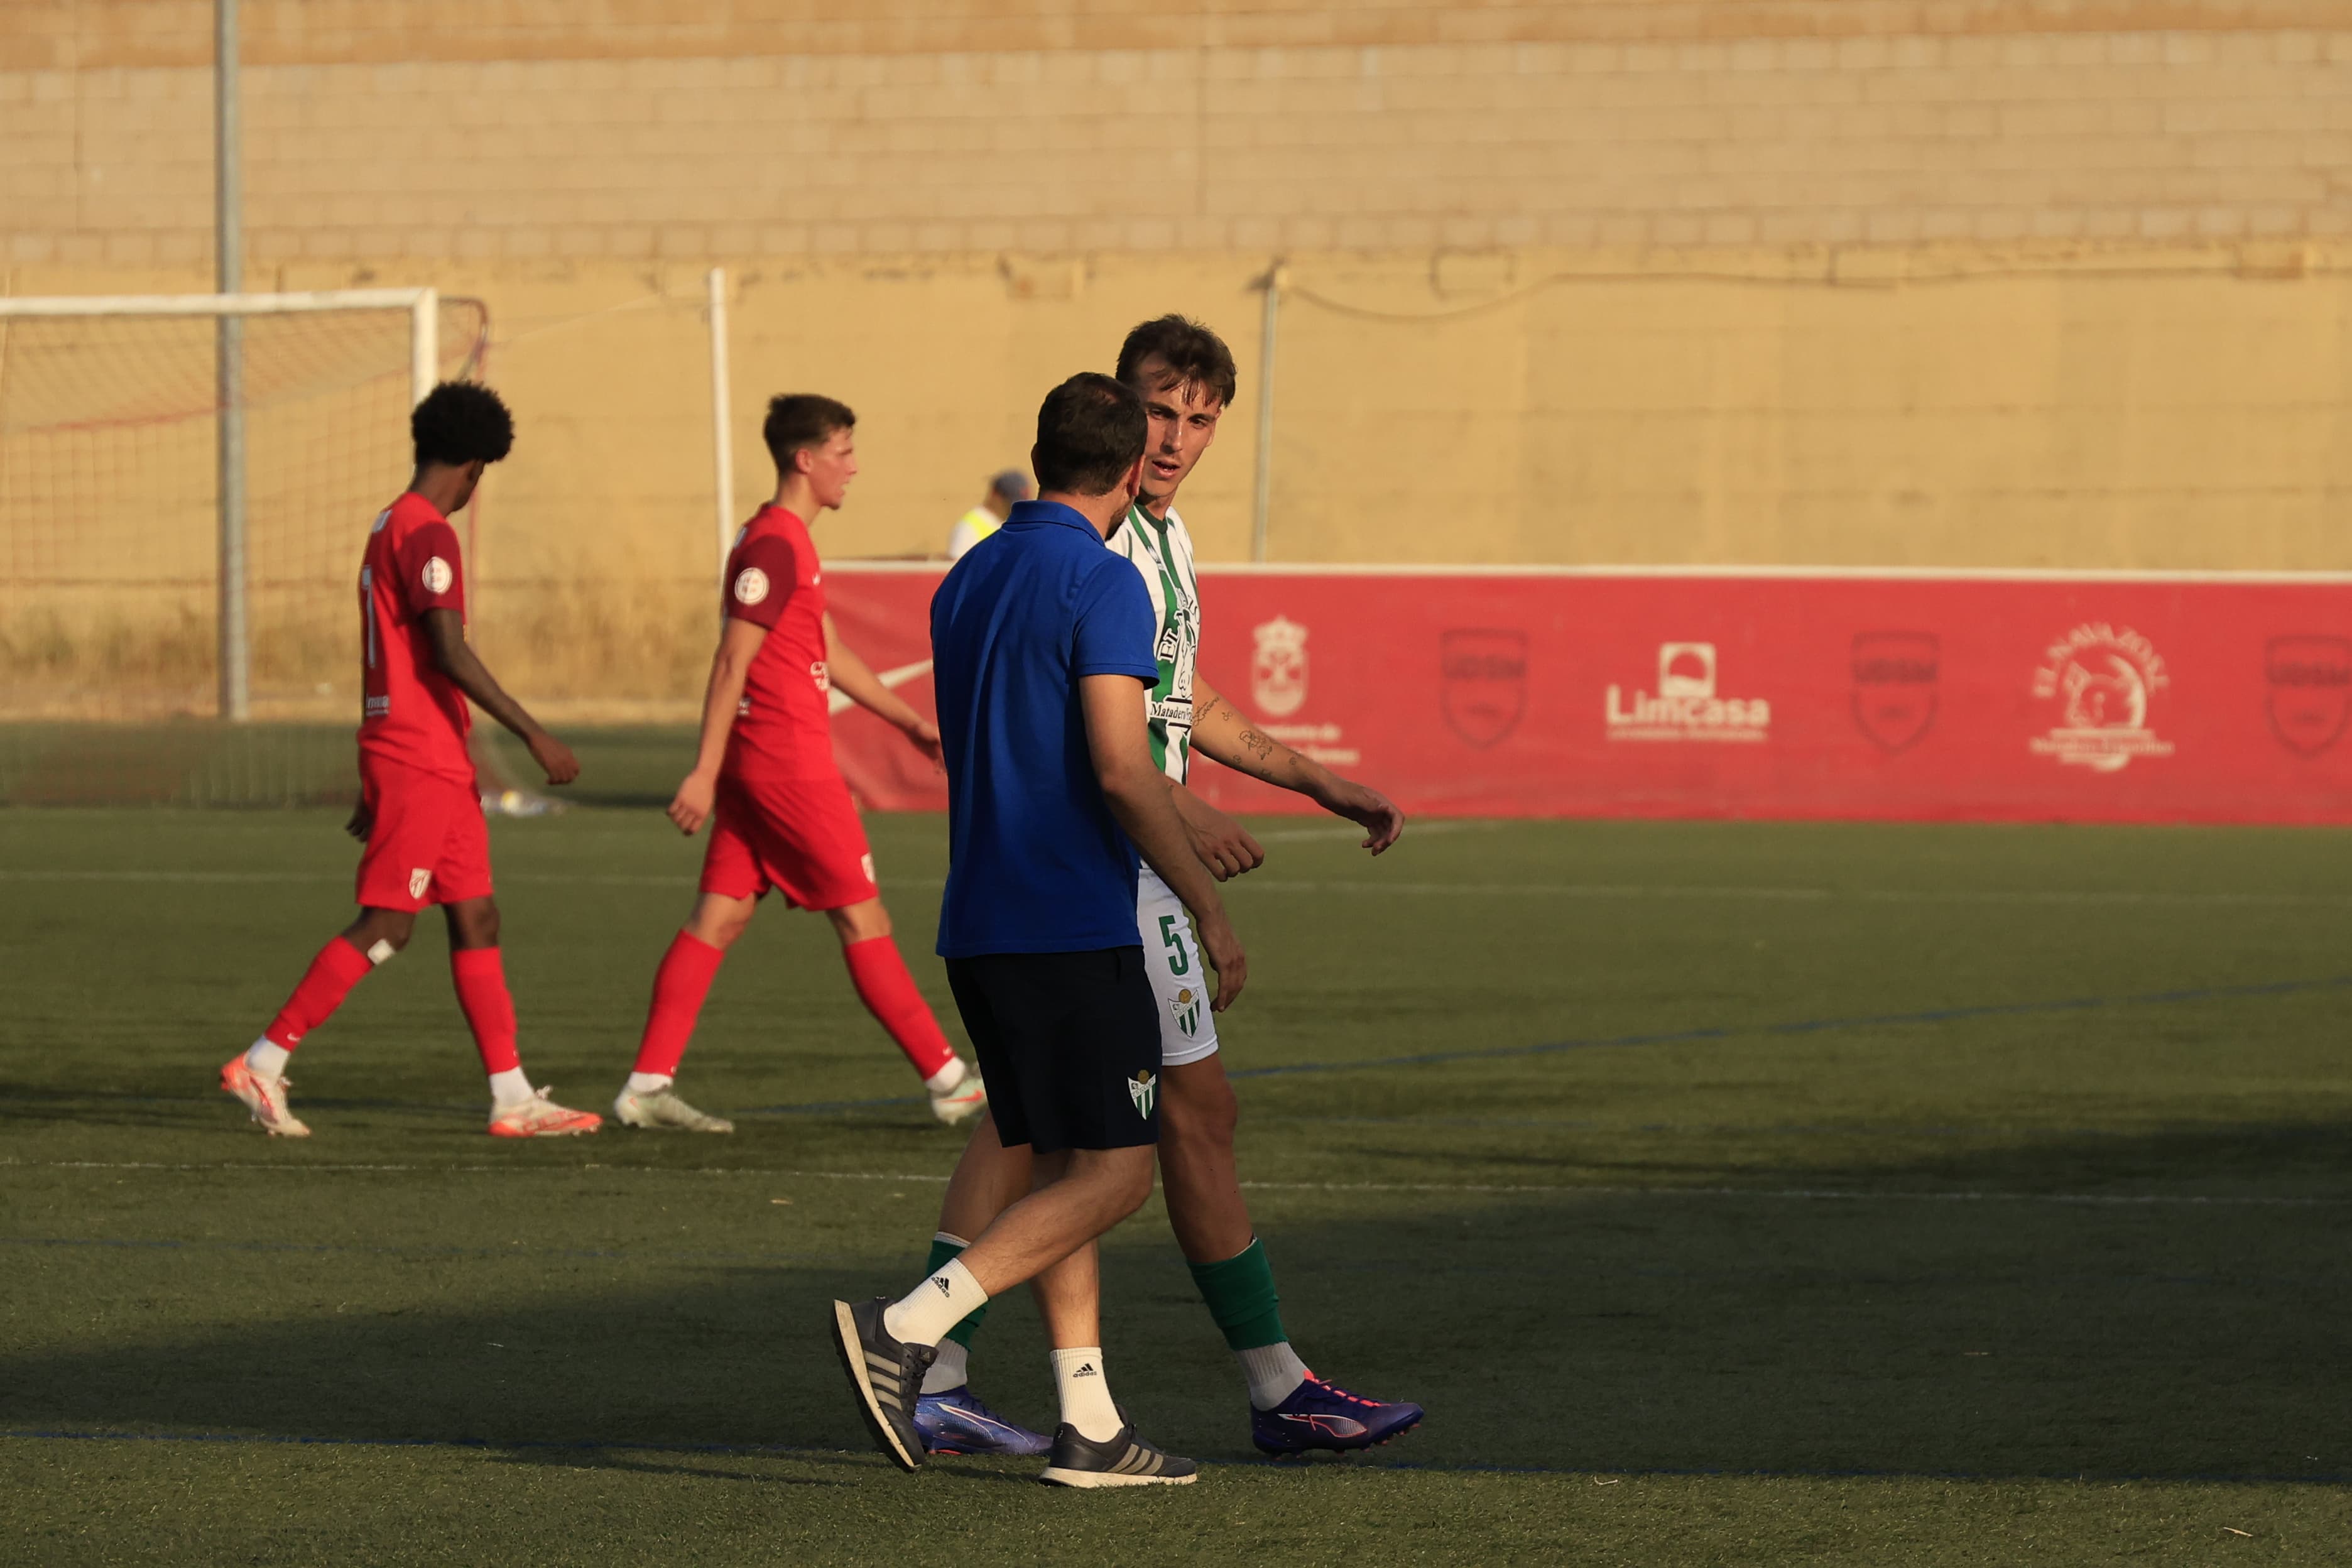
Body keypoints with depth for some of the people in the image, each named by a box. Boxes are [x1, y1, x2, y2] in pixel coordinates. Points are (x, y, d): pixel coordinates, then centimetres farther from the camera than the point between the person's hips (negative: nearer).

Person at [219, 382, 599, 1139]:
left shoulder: (389, 529, 17)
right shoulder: (427, 535, -14)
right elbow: (450, 655, -22)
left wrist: (375, 781, 26)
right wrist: (535, 736, -20)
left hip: (438, 768, 10)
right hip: (419, 763, -10)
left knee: (476, 919, 7)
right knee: (385, 925, -8)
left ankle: (513, 1099, 6)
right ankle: (262, 1063, -5)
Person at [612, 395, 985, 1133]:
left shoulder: (785, 541, 17)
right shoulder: (775, 546, -15)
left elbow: (831, 654, 25)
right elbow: (732, 664, -19)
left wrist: (910, 721, 26)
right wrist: (704, 774, -21)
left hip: (754, 766, 10)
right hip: (790, 764, -10)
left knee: (720, 916, 6)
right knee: (862, 917, -2)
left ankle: (648, 1085, 3)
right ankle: (947, 1081, 4)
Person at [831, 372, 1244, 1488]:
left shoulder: (966, 582, 14)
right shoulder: (1102, 582, -12)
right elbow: (1120, 769, -20)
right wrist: (1208, 906, -12)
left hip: (980, 924, 9)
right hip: (1074, 926, -8)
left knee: (1063, 1172, 11)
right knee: (1114, 1171, -5)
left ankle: (1087, 1425, 8)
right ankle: (906, 1331, -16)